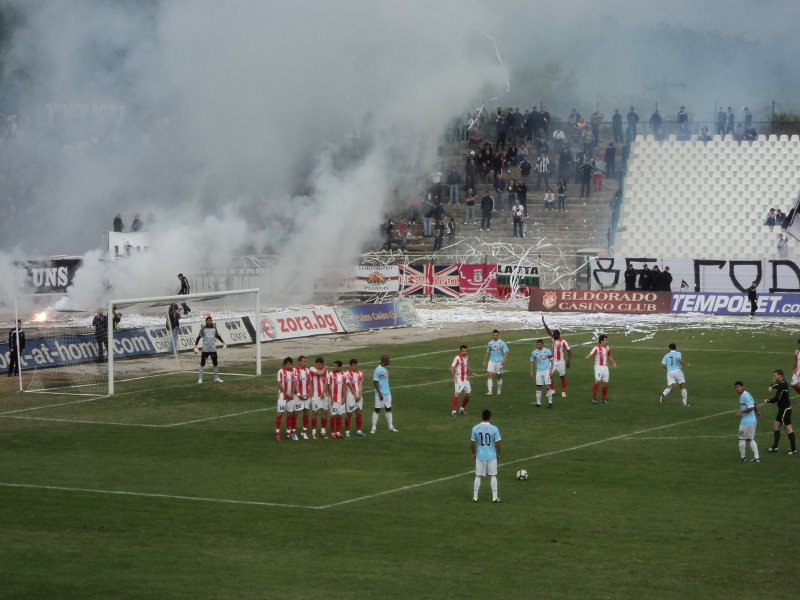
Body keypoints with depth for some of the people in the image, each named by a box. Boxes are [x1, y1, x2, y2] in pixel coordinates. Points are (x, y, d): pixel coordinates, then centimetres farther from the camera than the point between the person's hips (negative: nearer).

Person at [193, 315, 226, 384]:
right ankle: (200, 378, 4)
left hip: (213, 349, 4)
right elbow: (199, 337, -12)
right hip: (205, 350, -4)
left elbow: (218, 336, 19)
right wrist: (196, 345, -22)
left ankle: (216, 378, 23)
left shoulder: (214, 328, 4)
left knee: (215, 364, 11)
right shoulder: (203, 328, -7)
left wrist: (223, 342, 17)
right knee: (202, 364, -1)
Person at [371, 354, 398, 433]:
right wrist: (379, 393, -19)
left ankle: (391, 427, 13)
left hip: (387, 393, 8)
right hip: (380, 394, -8)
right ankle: (373, 428, 3)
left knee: (388, 409, 9)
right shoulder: (378, 370, -14)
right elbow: (375, 382, -16)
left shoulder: (385, 370, 12)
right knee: (377, 410, -2)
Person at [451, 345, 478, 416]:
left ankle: (462, 409, 31)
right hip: (459, 379, -8)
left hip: (465, 379, 8)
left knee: (467, 394, 12)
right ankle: (453, 411, -18)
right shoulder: (457, 358, -16)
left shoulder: (466, 358, 10)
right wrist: (454, 377, -30)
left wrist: (473, 372, 25)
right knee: (457, 393, -18)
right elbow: (452, 367, -22)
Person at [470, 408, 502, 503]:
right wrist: (498, 454, 8)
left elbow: (472, 443, 0)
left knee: (478, 476, 9)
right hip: (492, 456, -1)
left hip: (479, 456, 1)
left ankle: (475, 497, 11)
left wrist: (473, 453, 15)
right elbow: (497, 443, -8)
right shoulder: (494, 429, -11)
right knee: (493, 476, 8)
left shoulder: (475, 428, -6)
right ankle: (495, 497, 8)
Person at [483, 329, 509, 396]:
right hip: (491, 361, 2)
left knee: (499, 376, 9)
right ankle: (489, 391, -17)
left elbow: (505, 353, -6)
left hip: (499, 362, -2)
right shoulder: (490, 343, 9)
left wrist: (504, 360, -22)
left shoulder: (502, 343, -3)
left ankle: (499, 390, 27)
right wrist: (485, 361, 15)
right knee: (489, 375, -13)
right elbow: (488, 353, 18)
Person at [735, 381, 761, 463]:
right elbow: (754, 404, 26)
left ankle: (742, 457, 14)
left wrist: (741, 412, -22)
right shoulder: (746, 394, 12)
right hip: (752, 421, 9)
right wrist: (757, 411, 42)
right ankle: (756, 457, 8)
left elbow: (751, 407, -24)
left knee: (742, 439, 5)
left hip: (745, 422, -9)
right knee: (751, 439, 12)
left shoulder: (745, 396, -18)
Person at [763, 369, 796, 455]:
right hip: (782, 409, 11)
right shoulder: (781, 383, 10)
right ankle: (774, 447, 21)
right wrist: (771, 387, 11)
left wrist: (768, 401, -8)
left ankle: (793, 449, -1)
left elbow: (776, 399, -26)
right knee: (776, 425, 15)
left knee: (788, 428, -6)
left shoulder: (782, 386, -21)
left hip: (785, 409, -11)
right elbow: (776, 384, 34)